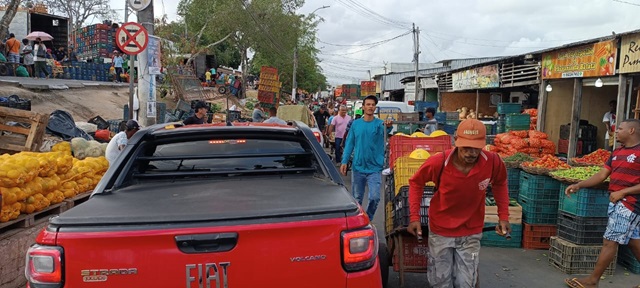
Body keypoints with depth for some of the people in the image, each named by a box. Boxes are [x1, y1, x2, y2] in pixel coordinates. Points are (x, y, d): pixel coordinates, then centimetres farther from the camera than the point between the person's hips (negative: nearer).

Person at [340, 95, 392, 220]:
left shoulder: (379, 124, -3)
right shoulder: (356, 124, 4)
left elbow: (385, 131, -26)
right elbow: (349, 144, 6)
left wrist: (388, 126, -50)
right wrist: (344, 162, -2)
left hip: (375, 169, -2)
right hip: (358, 168, 2)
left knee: (375, 197, -9)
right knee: (357, 198, 11)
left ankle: (368, 219, 16)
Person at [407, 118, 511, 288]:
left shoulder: (493, 162, -19)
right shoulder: (438, 163, -25)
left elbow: (500, 184, 4)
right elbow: (416, 182, -7)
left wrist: (503, 216, -1)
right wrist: (414, 216, -12)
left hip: (471, 233, 1)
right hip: (440, 231, -1)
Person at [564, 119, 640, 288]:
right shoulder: (617, 153, 13)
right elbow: (602, 175, 10)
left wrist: (623, 192, -20)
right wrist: (579, 185, -1)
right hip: (617, 202, 8)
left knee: (610, 241, -3)